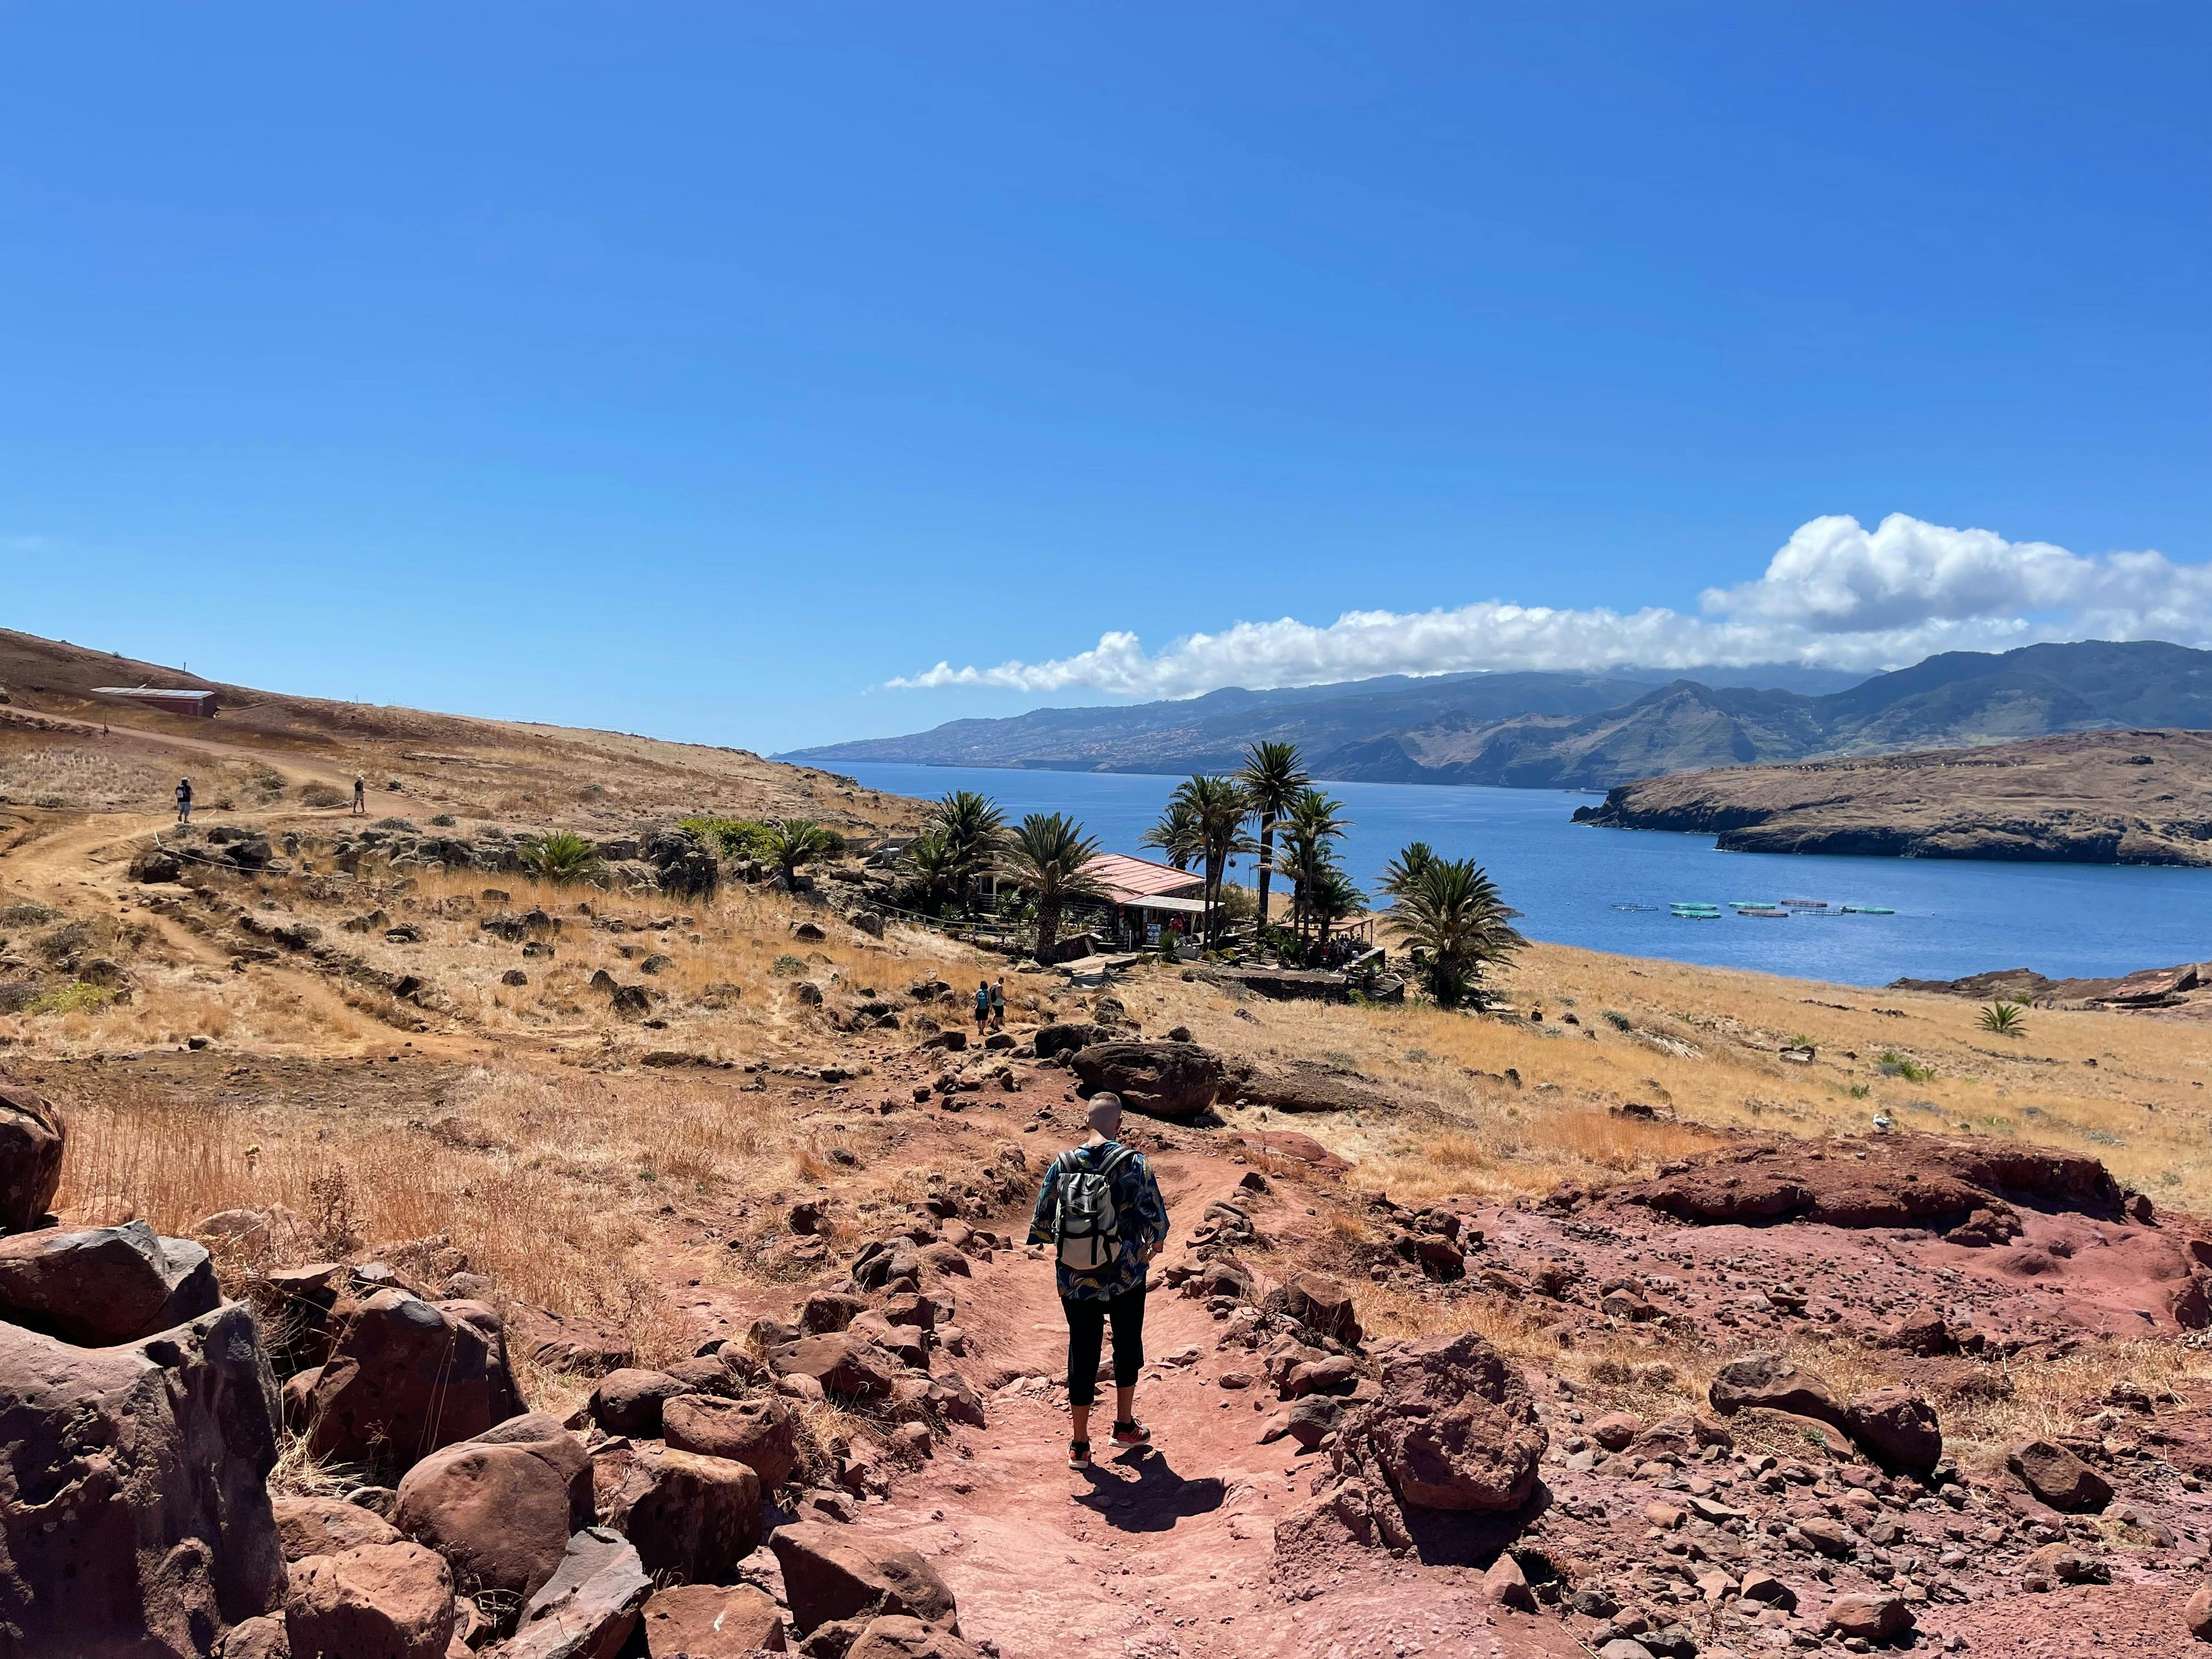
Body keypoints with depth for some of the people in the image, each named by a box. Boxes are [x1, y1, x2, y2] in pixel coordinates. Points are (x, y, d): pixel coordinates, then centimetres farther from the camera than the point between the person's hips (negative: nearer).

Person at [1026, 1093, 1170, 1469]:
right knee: (1127, 1347, 22)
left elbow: (1040, 1227, -2)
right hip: (1125, 1279, -1)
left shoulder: (1062, 1164, -6)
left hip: (1074, 1281, 2)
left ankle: (1080, 1445, 20)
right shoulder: (1133, 1162, -14)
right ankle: (1125, 1426, 36)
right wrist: (1152, 1244, 8)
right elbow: (1157, 1219, -13)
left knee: (1082, 1354, 13)